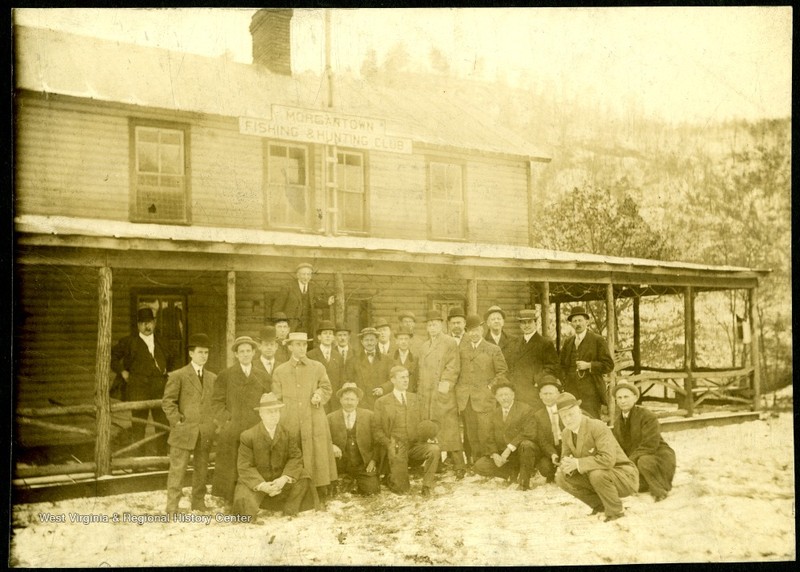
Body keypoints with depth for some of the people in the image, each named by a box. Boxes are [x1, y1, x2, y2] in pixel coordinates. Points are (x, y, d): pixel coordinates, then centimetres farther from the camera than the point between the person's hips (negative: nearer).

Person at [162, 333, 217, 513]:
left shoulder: (212, 378, 14)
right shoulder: (178, 376, 0)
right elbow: (167, 401, -3)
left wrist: (213, 423, 7)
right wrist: (177, 421, -9)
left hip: (206, 433, 4)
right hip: (184, 431, -4)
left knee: (201, 470, 9)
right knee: (177, 470, -4)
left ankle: (199, 506, 19)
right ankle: (172, 509, 2)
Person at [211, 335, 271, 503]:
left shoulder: (263, 377, 13)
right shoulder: (225, 375, 6)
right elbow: (217, 401, 3)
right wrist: (225, 421, -7)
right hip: (231, 431, -2)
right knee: (230, 469, -3)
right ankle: (230, 502, 6)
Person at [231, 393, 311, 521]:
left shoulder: (287, 432, -3)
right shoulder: (248, 436, -11)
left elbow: (296, 457, -7)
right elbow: (245, 467, -14)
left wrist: (284, 478, -25)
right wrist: (262, 485, -27)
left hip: (281, 480, 3)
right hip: (255, 481, -3)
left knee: (302, 479, -19)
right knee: (243, 499, -30)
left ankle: (289, 515, 1)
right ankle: (251, 521, 10)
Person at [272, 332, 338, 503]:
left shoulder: (318, 367, 11)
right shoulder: (280, 371, 11)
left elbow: (327, 389, 15)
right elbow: (277, 399, 11)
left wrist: (319, 395, -7)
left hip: (315, 422, 0)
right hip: (290, 423, 0)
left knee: (317, 457, -3)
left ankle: (320, 500, 4)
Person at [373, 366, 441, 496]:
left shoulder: (416, 399, 17)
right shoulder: (382, 402, 5)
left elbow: (423, 422, 19)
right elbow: (377, 430, 2)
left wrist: (429, 435, -4)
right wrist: (389, 445, -14)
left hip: (416, 445, 3)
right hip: (397, 449, -3)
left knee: (435, 449, -30)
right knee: (401, 490, -16)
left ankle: (427, 487, -13)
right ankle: (393, 479, 21)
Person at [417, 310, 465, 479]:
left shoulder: (450, 343, 2)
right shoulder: (424, 346, 21)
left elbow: (453, 367, -6)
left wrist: (446, 383, -16)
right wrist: (420, 390, 14)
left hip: (444, 395, -6)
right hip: (426, 395, 6)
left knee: (449, 429, -9)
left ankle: (459, 466, -5)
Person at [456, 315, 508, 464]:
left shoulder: (493, 349, 6)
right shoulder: (461, 349, 14)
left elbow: (502, 371, 6)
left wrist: (491, 386, -3)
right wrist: (459, 388, 4)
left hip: (484, 398, -2)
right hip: (465, 399, 2)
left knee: (484, 433, -8)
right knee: (469, 433, 1)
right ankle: (471, 463, 7)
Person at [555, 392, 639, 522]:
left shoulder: (597, 427, -25)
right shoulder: (566, 434, -1)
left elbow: (608, 459, -36)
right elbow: (565, 457, 6)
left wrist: (578, 463, -34)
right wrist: (567, 465, -19)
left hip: (624, 477, -7)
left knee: (597, 474, -38)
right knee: (561, 478, -10)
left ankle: (615, 511, -11)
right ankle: (600, 505, 6)